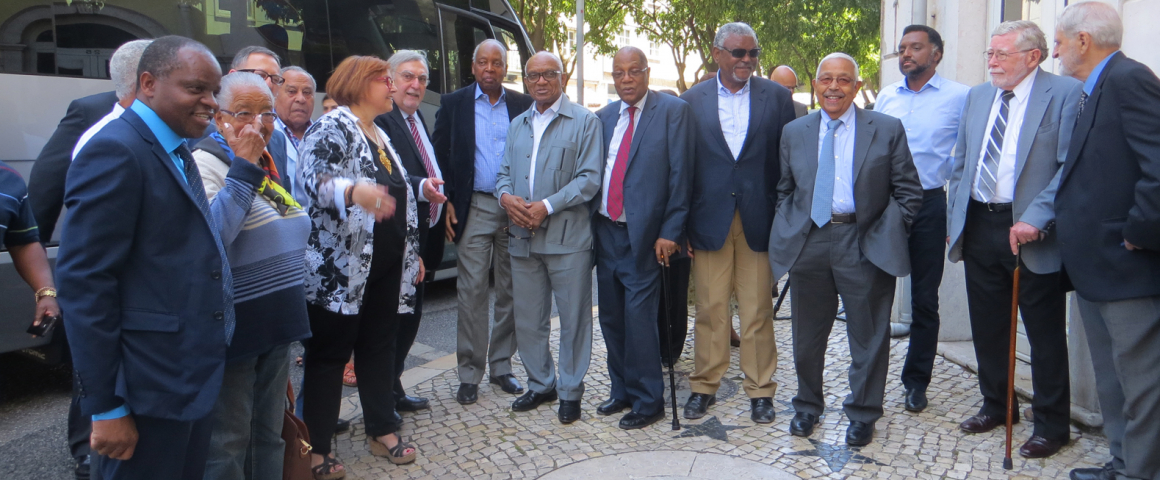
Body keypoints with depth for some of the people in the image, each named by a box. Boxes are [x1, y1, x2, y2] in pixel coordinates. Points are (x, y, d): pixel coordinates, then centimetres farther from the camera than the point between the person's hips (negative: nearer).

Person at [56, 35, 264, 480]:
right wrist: (106, 408, -18)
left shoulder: (177, 151, 13)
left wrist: (247, 164, 9)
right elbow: (84, 282, -20)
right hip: (147, 393, -9)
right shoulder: (115, 151, -16)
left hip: (194, 378, 9)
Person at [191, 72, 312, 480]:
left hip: (275, 328, 8)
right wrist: (242, 166, -26)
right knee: (227, 444, 4)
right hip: (235, 331, -8)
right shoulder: (207, 162, -14)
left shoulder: (267, 165, 11)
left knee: (269, 437, 19)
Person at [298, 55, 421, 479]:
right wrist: (354, 190, -45)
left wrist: (413, 253, 21)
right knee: (330, 353, 1)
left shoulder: (380, 135, 17)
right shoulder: (332, 127, -8)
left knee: (380, 346, 14)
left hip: (387, 267, 8)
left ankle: (382, 431, 27)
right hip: (340, 267, -8)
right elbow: (315, 179, -26)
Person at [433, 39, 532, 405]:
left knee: (510, 291, 7)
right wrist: (446, 203, -4)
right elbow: (440, 156, 5)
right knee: (472, 291, -1)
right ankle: (469, 374, 9)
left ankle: (501, 366, 21)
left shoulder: (523, 105, 7)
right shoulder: (453, 104, 6)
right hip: (473, 209, -1)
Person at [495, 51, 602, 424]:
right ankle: (541, 385, 28)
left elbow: (590, 178, -8)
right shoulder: (517, 125, 18)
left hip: (567, 238, -5)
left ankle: (570, 391, 17)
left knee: (573, 319, 3)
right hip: (523, 237, 6)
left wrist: (548, 206, -17)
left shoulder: (584, 121, 0)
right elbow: (504, 173, 18)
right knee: (528, 320, 12)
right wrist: (506, 196, -5)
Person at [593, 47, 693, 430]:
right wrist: (591, 220, 6)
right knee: (611, 317, 12)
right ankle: (621, 390, 27)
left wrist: (670, 232, -14)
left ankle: (648, 401, 11)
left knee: (638, 317, -4)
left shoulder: (673, 111, -5)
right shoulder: (604, 117, 13)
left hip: (644, 234, -6)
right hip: (605, 229, 6)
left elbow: (680, 175, -9)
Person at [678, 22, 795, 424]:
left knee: (758, 312, 6)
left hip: (758, 220, 0)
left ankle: (760, 391, 19)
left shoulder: (777, 97, 6)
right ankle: (704, 387, 22)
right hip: (709, 220, 0)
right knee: (710, 311, 7)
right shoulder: (692, 100, 6)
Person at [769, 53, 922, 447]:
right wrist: (791, 229, 5)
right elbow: (784, 190, 16)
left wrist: (887, 234, -5)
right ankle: (807, 406, 32)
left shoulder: (888, 129, 0)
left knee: (869, 336, 7)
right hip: (808, 242, 2)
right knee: (807, 334, 12)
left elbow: (908, 191, 2)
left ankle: (863, 415, 25)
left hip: (865, 245, -2)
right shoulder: (794, 133, 9)